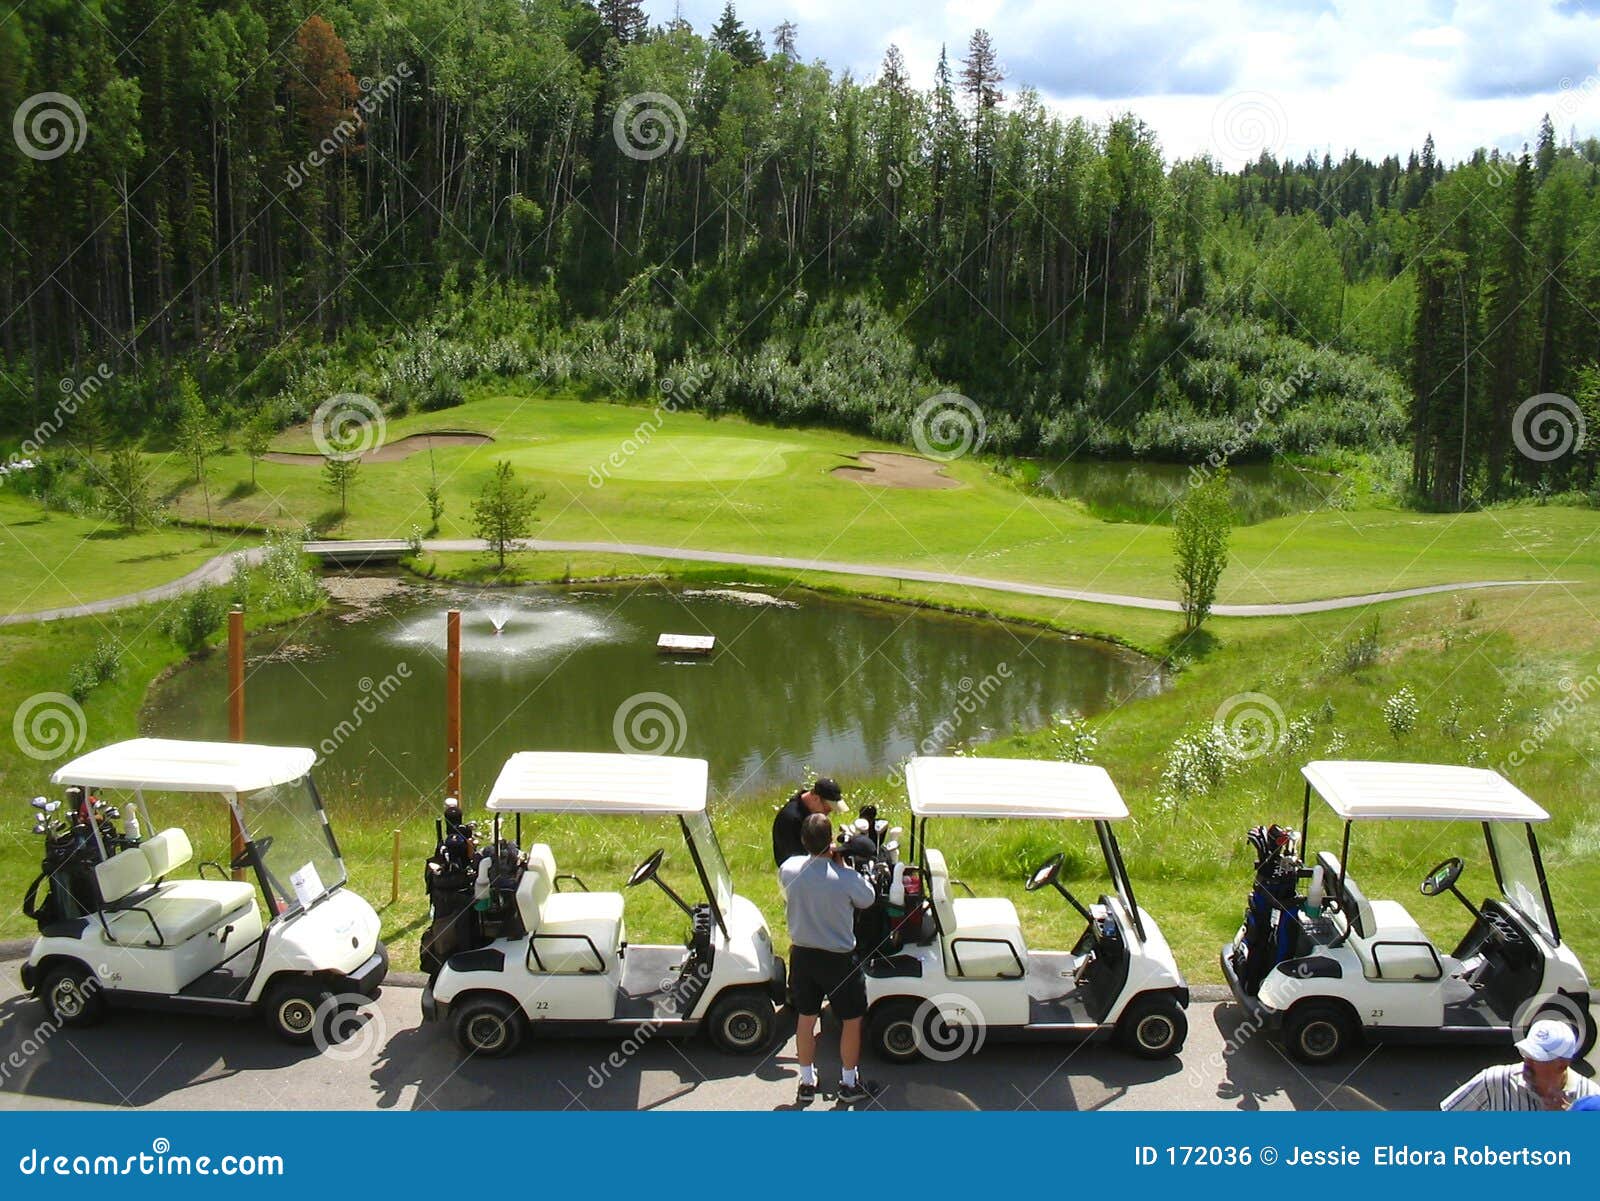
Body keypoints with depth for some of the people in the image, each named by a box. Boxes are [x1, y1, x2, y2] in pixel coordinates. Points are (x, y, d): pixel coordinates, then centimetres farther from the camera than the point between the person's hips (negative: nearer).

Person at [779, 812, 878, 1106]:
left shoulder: (788, 869, -15)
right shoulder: (846, 878, -25)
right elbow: (867, 900, -5)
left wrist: (821, 856, 4)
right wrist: (839, 863, -5)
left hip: (802, 955, 4)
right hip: (838, 960, -4)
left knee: (805, 1018, 19)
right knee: (852, 1020, 15)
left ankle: (807, 1082, 30)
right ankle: (849, 1084, 26)